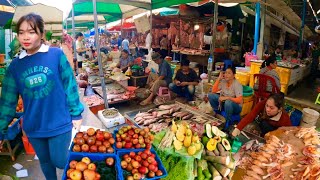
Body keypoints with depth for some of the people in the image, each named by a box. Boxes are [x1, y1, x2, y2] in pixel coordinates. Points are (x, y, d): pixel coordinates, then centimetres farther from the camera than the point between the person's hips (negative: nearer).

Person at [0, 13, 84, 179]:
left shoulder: (56, 55, -10)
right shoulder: (15, 65, -1)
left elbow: (70, 85, -6)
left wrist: (76, 114, -5)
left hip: (59, 123, -3)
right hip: (33, 127, 4)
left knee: (60, 162, 8)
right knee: (45, 162, 22)